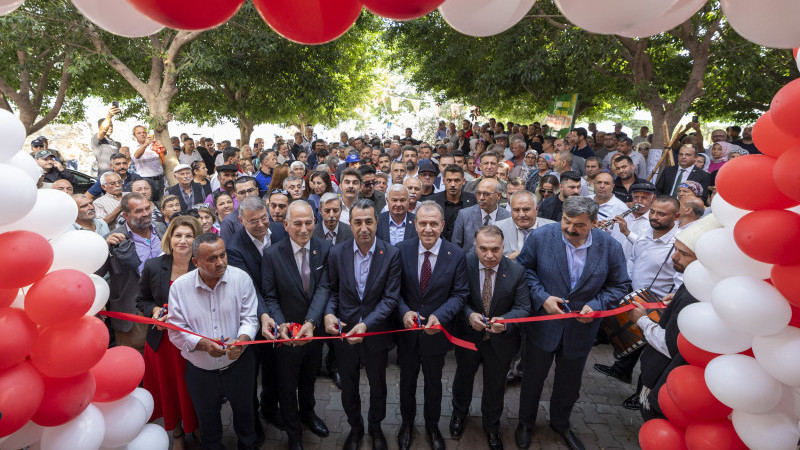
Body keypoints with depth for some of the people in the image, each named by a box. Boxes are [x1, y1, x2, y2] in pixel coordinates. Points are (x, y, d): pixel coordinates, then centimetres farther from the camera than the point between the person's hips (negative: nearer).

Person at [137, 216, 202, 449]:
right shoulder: (153, 266, -5)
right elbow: (142, 300, 8)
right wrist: (154, 310, -11)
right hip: (162, 341, 2)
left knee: (193, 391, 12)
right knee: (168, 389, 18)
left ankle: (197, 429, 39)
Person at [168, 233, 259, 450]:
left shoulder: (241, 278, -14)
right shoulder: (180, 286, -12)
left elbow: (249, 318, -11)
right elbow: (176, 331, -9)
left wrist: (241, 341, -31)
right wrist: (204, 344, -26)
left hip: (238, 365, 0)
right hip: (200, 372, 0)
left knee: (245, 412, 22)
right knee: (207, 422, 23)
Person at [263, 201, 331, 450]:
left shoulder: (324, 248, -13)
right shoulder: (273, 254, -17)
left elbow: (323, 287, -19)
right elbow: (270, 296, -13)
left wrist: (311, 323, -32)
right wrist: (280, 324, -29)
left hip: (315, 329, 3)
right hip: (287, 333, -2)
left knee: (309, 376, 27)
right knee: (288, 384, 18)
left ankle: (308, 412, 56)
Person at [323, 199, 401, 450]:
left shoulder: (391, 254, -14)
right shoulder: (337, 253, -9)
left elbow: (391, 298, -15)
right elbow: (333, 290, 1)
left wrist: (366, 324, -24)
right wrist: (329, 313, -18)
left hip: (376, 333, -1)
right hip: (343, 331, 1)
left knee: (378, 386, 21)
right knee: (348, 387, 21)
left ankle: (375, 426, 49)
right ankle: (355, 427, 48)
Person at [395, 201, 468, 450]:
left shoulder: (456, 255, -13)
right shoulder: (401, 250, -11)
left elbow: (459, 294, -11)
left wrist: (439, 316, -27)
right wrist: (404, 312, -24)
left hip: (436, 331, 0)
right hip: (407, 329, 1)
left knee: (434, 382, 22)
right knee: (407, 380, 22)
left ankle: (432, 425, 47)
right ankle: (407, 422, 49)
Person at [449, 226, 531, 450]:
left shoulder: (517, 271, -19)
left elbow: (523, 307, -16)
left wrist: (505, 321, -36)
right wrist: (469, 315, -33)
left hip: (500, 341, 0)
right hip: (468, 336, 0)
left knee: (495, 385, 21)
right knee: (463, 377, 26)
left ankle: (491, 427, 51)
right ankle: (459, 414, 59)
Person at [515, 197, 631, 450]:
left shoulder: (610, 247, -13)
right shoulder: (541, 237, -17)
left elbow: (620, 286, -3)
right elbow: (524, 268, -7)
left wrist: (596, 305, -19)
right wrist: (541, 297, -20)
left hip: (581, 328, 2)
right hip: (543, 323, -1)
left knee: (569, 383, 23)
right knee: (533, 377, 19)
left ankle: (560, 424, 51)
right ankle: (525, 423, 44)